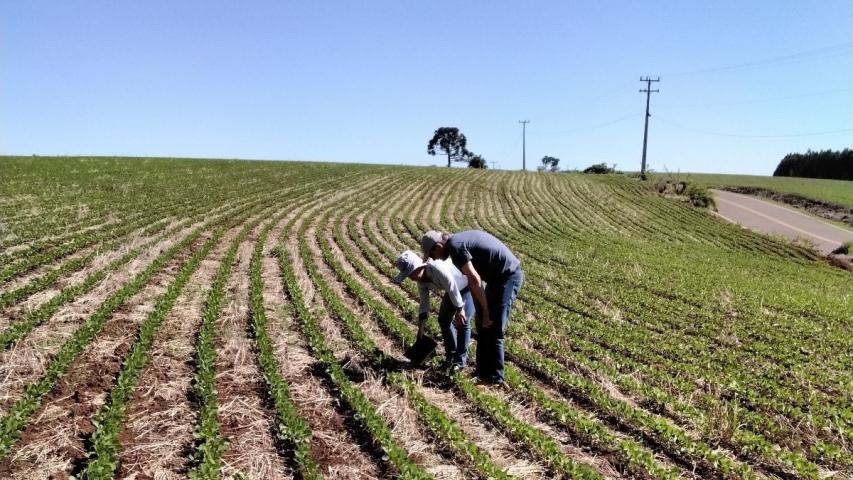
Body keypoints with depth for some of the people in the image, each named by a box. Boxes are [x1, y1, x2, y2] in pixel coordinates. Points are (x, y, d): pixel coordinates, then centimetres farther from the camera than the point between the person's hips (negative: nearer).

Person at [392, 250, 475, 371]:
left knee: (462, 322, -15)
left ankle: (460, 360, -4)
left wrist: (459, 310, -24)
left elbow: (453, 288, -32)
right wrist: (421, 328, -3)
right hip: (452, 290, 8)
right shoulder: (421, 280, -13)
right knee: (443, 320, 6)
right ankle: (451, 355, 22)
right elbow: (424, 303, -3)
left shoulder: (438, 268, -39)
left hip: (469, 286, -8)